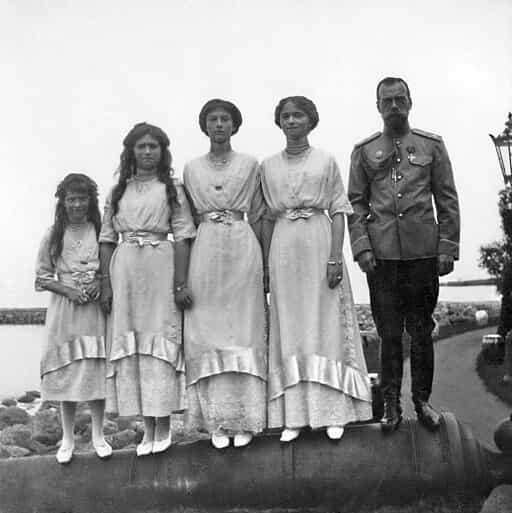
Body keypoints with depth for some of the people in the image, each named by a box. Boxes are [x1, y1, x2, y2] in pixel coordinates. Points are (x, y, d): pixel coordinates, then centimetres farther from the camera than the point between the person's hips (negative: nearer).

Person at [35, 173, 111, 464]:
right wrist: (68, 291, -11)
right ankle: (68, 439, 16)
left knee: (97, 371, 3)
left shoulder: (102, 232, 3)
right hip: (64, 309, 0)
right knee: (66, 373, 3)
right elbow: (43, 276, 4)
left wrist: (100, 284, -11)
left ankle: (98, 435, 17)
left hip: (96, 308, 0)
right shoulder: (53, 236, 4)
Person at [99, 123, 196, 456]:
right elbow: (107, 239, 12)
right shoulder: (118, 191, 14)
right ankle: (148, 429, 10)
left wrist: (180, 284, -9)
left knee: (160, 339, -4)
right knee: (130, 344, 2)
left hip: (161, 267, -3)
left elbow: (182, 237, -1)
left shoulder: (172, 189, 6)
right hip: (124, 269, 3)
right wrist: (105, 284, 5)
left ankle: (164, 426, 5)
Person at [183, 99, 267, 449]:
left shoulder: (250, 165, 7)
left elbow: (258, 215, 7)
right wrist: (183, 272, 2)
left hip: (242, 247, -1)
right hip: (205, 249, 1)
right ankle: (217, 421, 6)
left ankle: (244, 420, 5)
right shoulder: (191, 169, 11)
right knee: (207, 333, -1)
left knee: (244, 330, -2)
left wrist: (261, 261, -1)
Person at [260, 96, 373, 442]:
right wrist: (265, 263, 7)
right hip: (284, 249, 2)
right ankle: (294, 416, 8)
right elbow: (268, 217, 12)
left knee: (325, 326, -1)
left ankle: (333, 413, 6)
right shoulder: (268, 167, 11)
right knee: (289, 329, 3)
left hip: (319, 244, -2)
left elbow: (338, 212, 0)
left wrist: (336, 257, -10)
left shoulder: (326, 161, 5)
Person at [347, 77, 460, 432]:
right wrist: (361, 246, -4)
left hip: (423, 252, 0)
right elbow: (356, 203, 7)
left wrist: (448, 248, 0)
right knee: (389, 333, 5)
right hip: (382, 255, 0)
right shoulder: (364, 151, 9)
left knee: (422, 331, 6)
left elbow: (447, 200, 7)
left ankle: (422, 400, 20)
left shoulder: (432, 145, 8)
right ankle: (391, 404, 15)